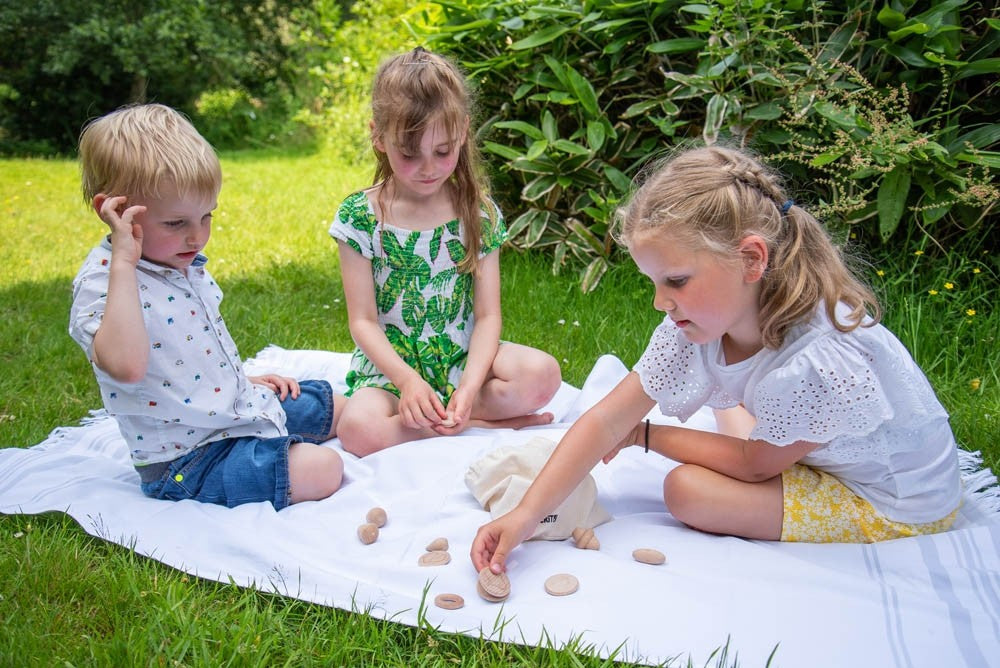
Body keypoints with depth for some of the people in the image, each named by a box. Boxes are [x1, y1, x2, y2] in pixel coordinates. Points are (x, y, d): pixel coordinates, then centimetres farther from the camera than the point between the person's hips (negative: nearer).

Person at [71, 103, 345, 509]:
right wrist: (123, 261, -38)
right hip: (188, 461, -9)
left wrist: (245, 378, 12)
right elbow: (126, 365, -43)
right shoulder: (101, 282, -21)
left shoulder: (186, 261, 5)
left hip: (242, 406, 9)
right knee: (322, 471, -22)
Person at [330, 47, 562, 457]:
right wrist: (406, 378, -24)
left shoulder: (478, 213, -2)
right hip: (390, 366, -1)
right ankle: (487, 425, -16)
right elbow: (362, 320, -8)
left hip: (463, 359, 1)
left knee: (542, 374, -26)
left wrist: (470, 384, -22)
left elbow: (488, 314, -5)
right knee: (359, 429, -32)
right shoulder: (359, 216, -7)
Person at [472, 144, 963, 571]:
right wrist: (526, 513, -25)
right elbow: (607, 420, -17)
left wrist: (646, 436, -8)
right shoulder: (703, 319, -18)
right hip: (823, 455, 7)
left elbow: (753, 465, -19)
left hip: (900, 507, -6)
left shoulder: (822, 360, -38)